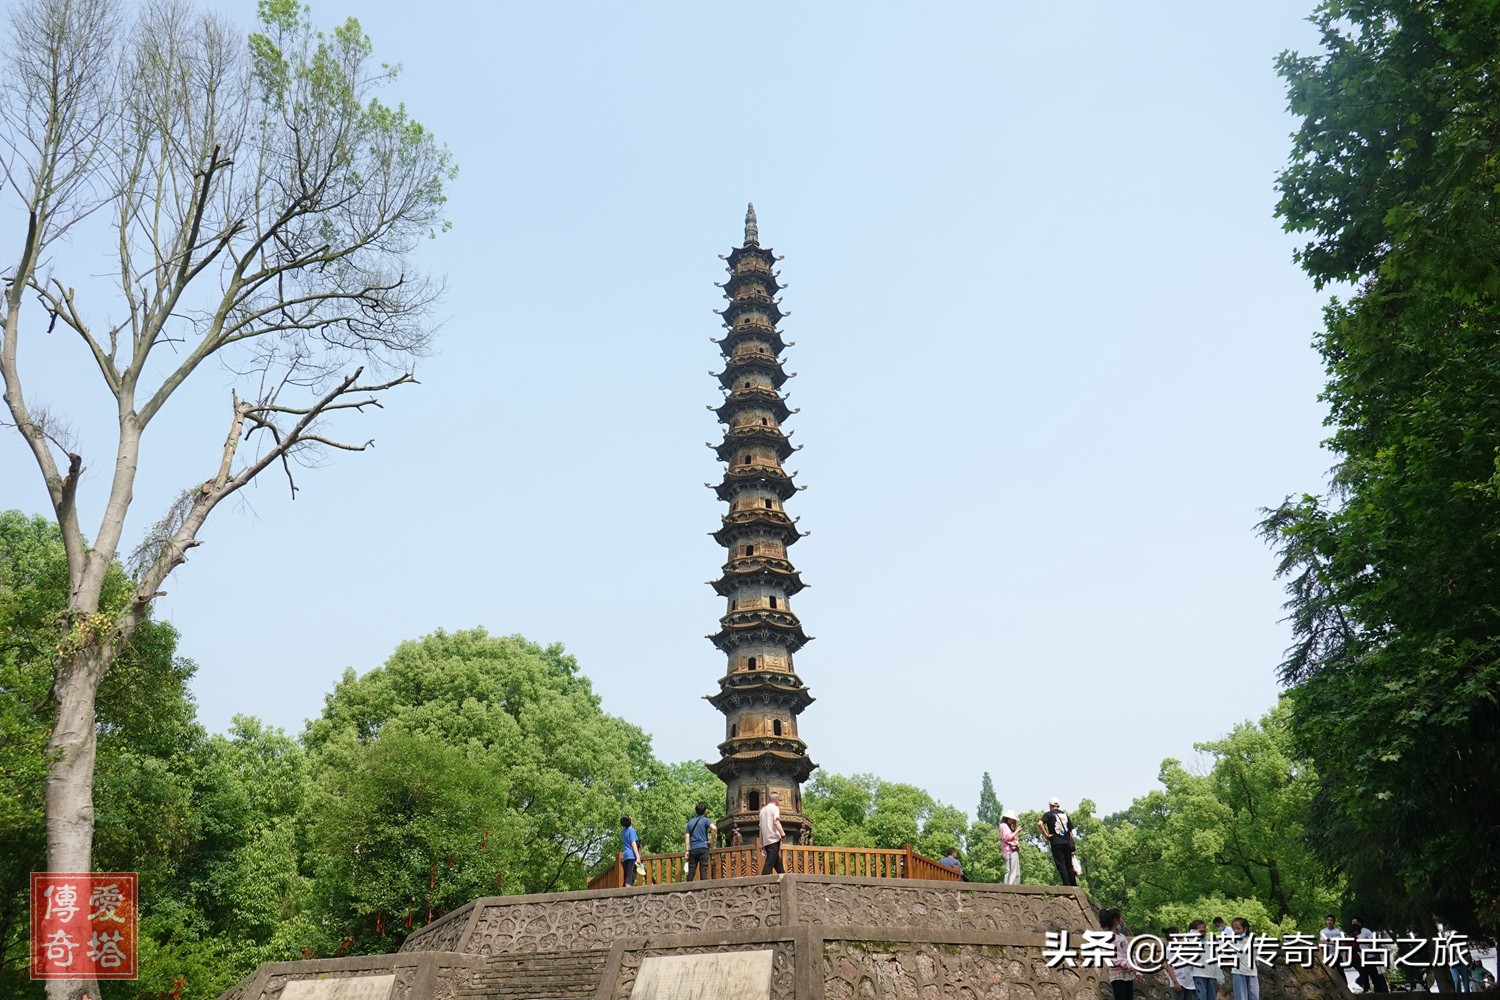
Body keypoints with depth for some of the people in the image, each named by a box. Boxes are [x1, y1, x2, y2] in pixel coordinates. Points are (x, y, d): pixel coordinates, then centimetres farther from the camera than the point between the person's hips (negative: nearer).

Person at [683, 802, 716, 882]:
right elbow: (714, 828, -18)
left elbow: (687, 837, 9)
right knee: (703, 870, -5)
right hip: (703, 848, -4)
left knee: (691, 871, 5)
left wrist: (687, 850, 7)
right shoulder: (705, 820, 1)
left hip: (693, 849, 4)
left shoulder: (690, 822, 16)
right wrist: (711, 840, -7)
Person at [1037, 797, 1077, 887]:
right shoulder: (1065, 814, 18)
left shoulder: (1049, 814, 3)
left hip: (1056, 843, -5)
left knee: (1061, 866, -3)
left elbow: (1039, 823, -16)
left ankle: (1067, 886, -9)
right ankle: (1074, 886, 12)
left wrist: (1046, 835, -7)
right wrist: (1072, 847, 18)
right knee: (1069, 866, 12)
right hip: (1067, 842, 5)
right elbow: (1071, 831, 16)